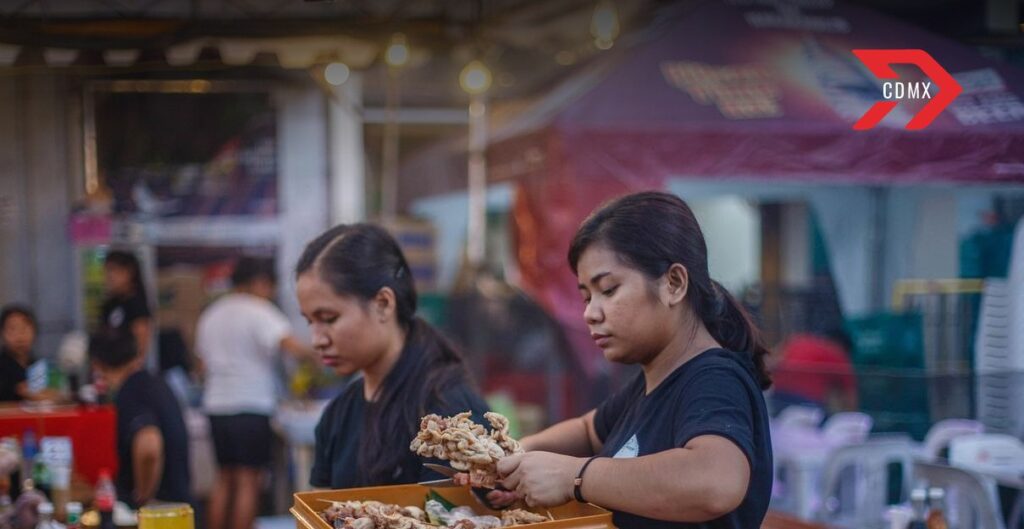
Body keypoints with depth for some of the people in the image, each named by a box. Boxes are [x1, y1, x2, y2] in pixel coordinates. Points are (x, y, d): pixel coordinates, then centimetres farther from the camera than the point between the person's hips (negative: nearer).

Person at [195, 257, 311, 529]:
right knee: (248, 481, -3)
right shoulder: (259, 312, -8)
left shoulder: (211, 315, 14)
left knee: (224, 478, 16)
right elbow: (288, 342, -24)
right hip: (251, 406, -7)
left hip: (217, 405, 7)